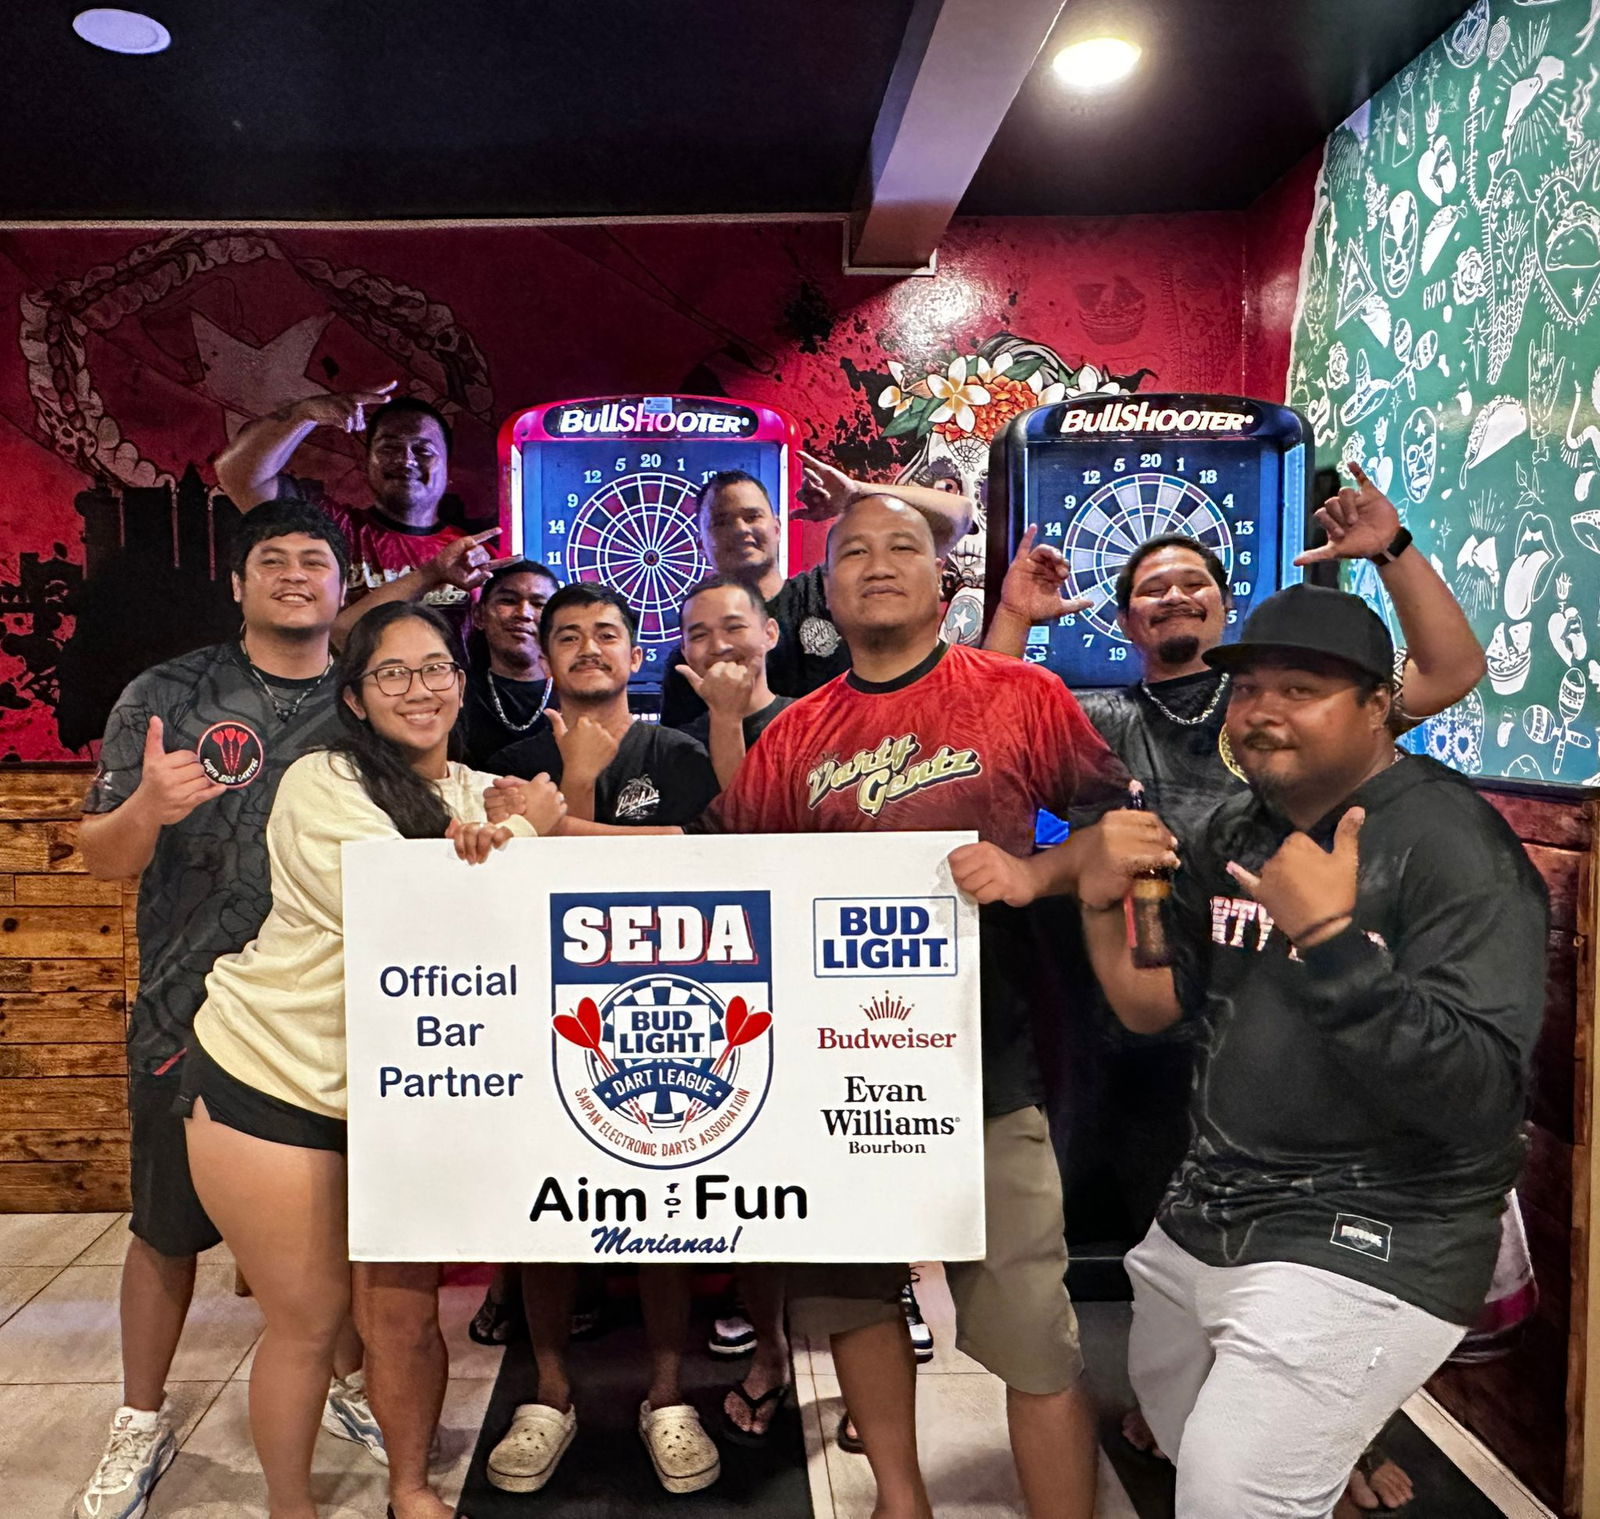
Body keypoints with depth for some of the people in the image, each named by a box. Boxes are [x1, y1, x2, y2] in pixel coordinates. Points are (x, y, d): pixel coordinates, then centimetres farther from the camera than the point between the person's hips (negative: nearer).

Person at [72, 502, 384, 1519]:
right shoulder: (167, 698, -4)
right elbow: (103, 859, -5)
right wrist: (147, 806, -27)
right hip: (194, 1017, -1)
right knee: (169, 1228, 14)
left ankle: (351, 1385, 39)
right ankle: (142, 1426, 36)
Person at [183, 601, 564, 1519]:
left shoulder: (481, 794, 4)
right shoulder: (324, 785, -14)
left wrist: (487, 852, -24)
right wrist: (524, 832, -16)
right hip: (274, 1078, -4)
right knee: (311, 1317, 6)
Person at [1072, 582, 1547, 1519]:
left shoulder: (1454, 846, -17)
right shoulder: (1236, 832, 5)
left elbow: (1480, 1105, -25)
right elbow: (1152, 1006, 7)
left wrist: (1331, 939, -33)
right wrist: (1102, 901, -10)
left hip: (1366, 1247, -7)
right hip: (1206, 1220, 7)